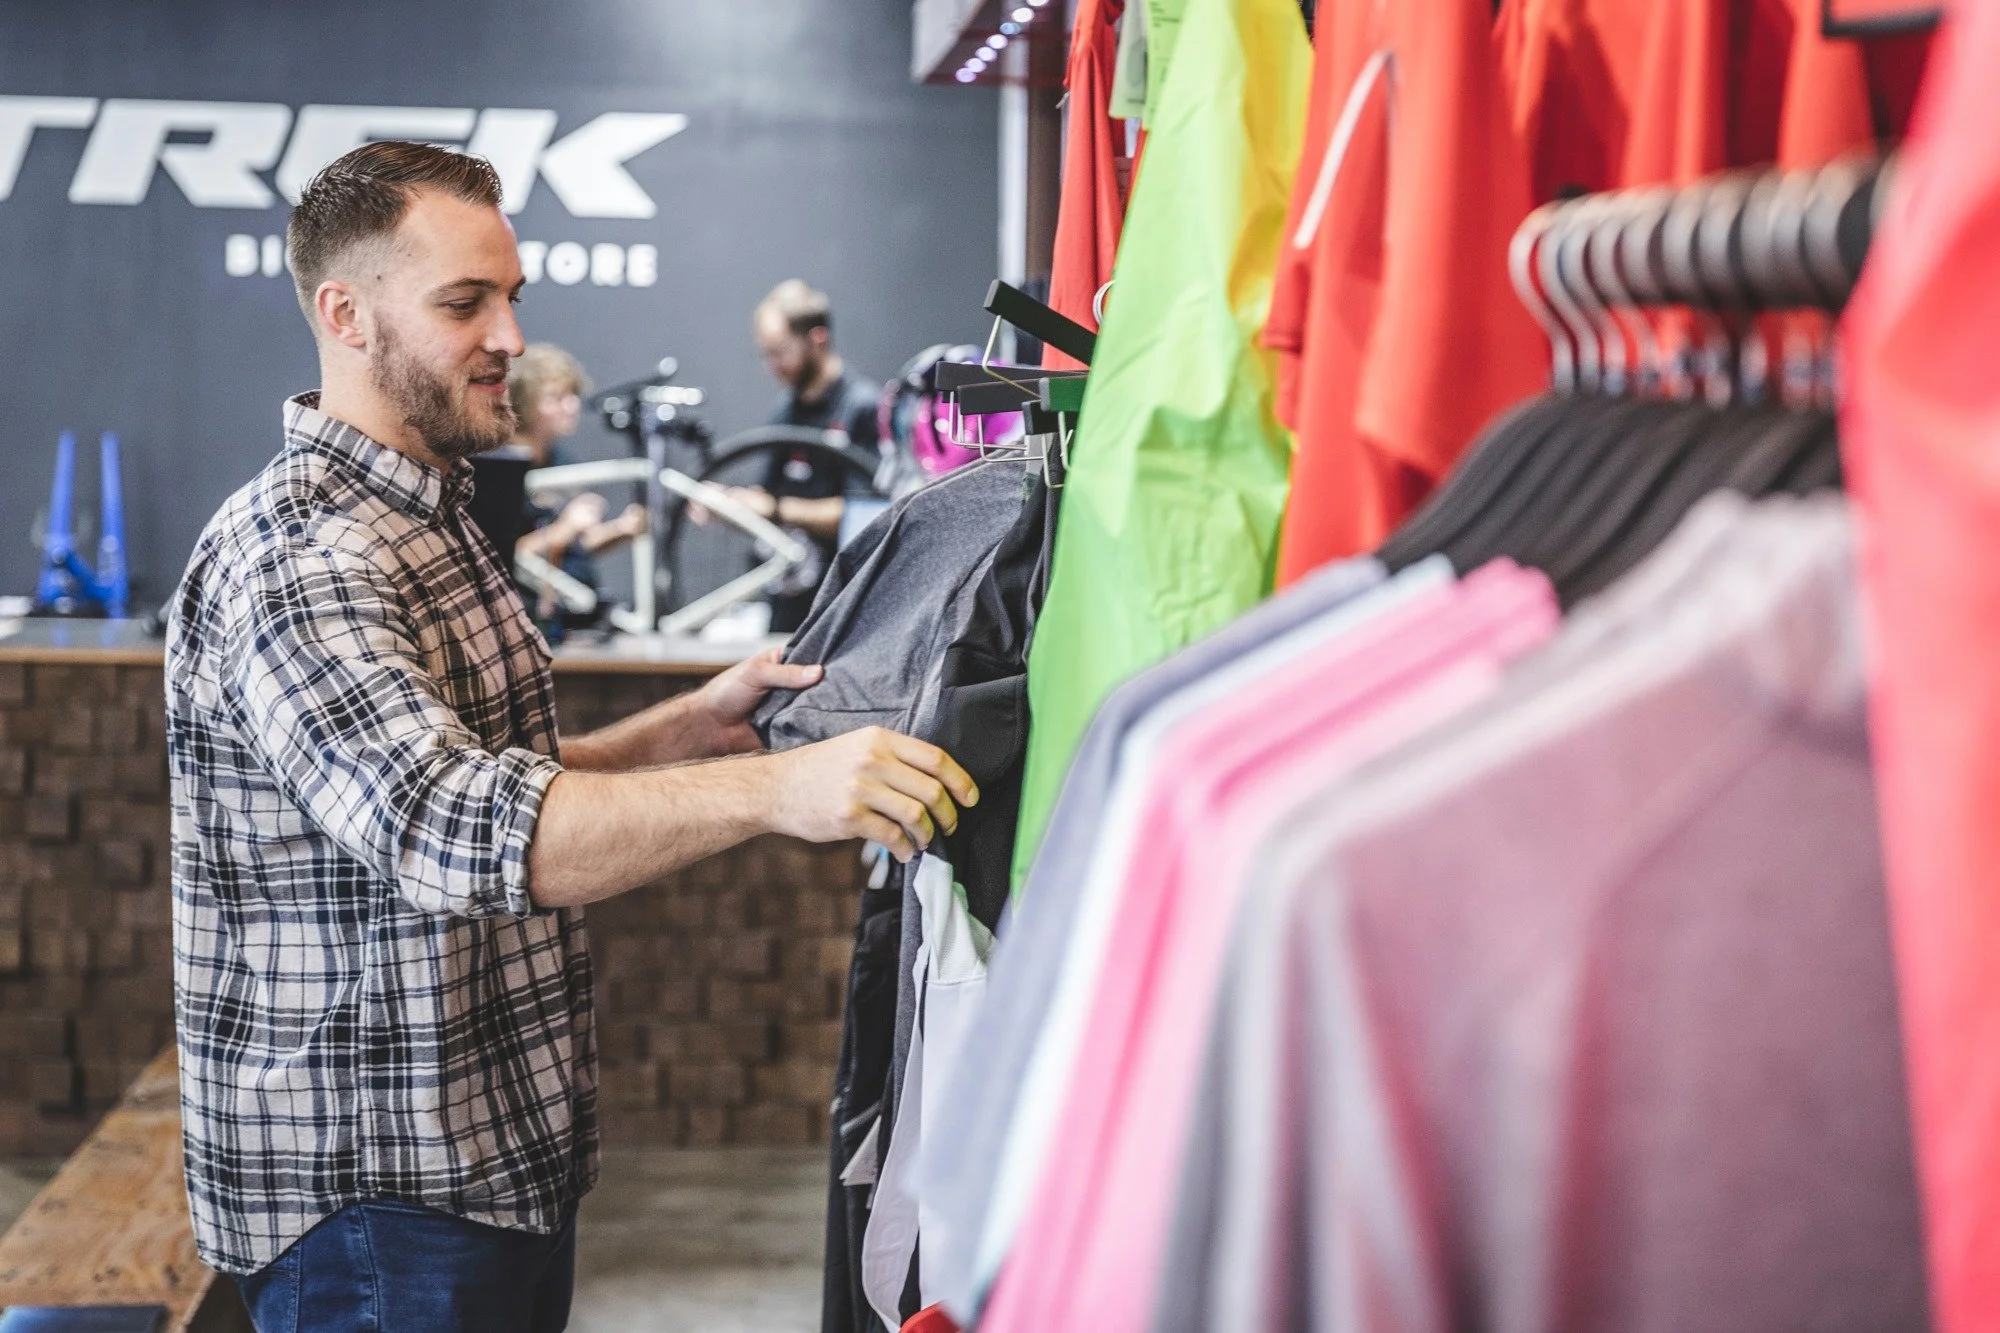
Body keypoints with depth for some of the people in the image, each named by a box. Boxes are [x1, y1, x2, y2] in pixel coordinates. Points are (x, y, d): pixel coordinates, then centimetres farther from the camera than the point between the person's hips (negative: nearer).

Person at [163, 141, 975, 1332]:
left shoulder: (431, 521, 13)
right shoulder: (296, 555, -20)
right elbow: (451, 829, -35)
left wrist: (690, 728, 3)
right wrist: (771, 790, -44)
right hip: (373, 1193, -9)